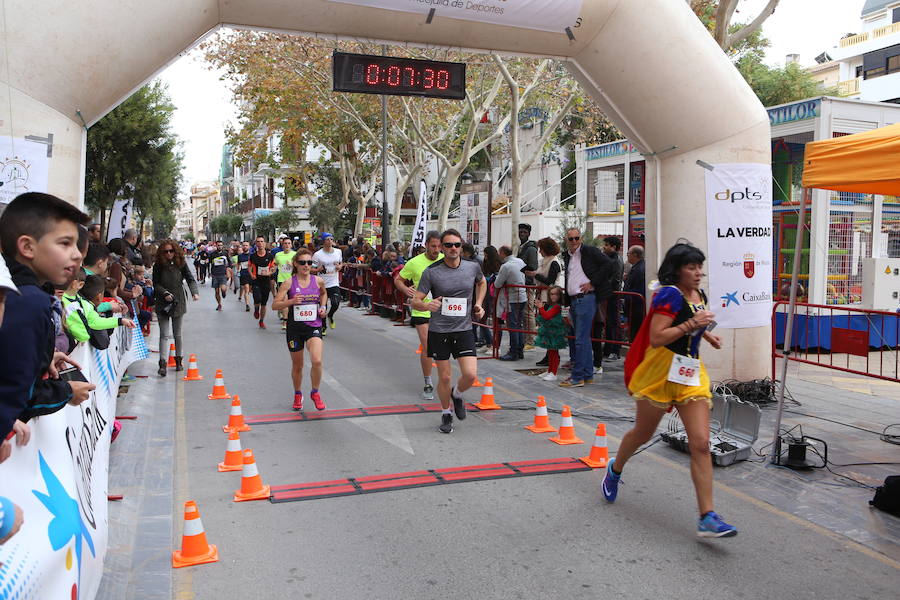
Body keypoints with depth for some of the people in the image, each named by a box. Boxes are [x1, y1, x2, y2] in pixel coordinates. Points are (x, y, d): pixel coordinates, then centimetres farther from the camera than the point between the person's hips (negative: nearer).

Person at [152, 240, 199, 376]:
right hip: (162, 304, -1)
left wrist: (195, 292, -20)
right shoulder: (158, 266, -3)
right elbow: (156, 284, 0)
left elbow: (190, 279, -3)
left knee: (177, 334, 12)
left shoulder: (181, 264, -2)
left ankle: (178, 360, 26)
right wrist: (165, 293, -17)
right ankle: (163, 363, -9)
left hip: (178, 303, 1)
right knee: (164, 334, -6)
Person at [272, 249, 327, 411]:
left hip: (314, 326, 0)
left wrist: (322, 307, 6)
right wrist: (291, 301, -24)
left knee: (317, 361, -19)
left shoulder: (318, 281, -1)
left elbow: (324, 293, 23)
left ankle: (315, 393, 6)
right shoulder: (289, 282, -8)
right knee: (297, 365, 12)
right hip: (295, 327, 0)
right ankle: (297, 395, 36)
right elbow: (275, 305, -8)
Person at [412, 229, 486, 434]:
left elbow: (482, 282, 24)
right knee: (444, 377, 4)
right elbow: (415, 301, -8)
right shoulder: (431, 272, -8)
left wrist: (478, 304, 11)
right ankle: (446, 414, 29)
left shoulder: (472, 267, 0)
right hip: (438, 330, -2)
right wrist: (427, 305, -29)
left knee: (470, 374, -11)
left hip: (464, 329, 2)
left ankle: (457, 394, 24)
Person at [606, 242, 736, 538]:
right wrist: (691, 324, -24)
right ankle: (615, 469, 45)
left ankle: (707, 518, -2)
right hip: (662, 371, -6)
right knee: (643, 433, 14)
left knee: (701, 444, -5)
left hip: (692, 373, 6)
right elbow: (656, 338, -23)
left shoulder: (700, 296, 10)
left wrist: (706, 333, 16)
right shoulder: (670, 295, -15)